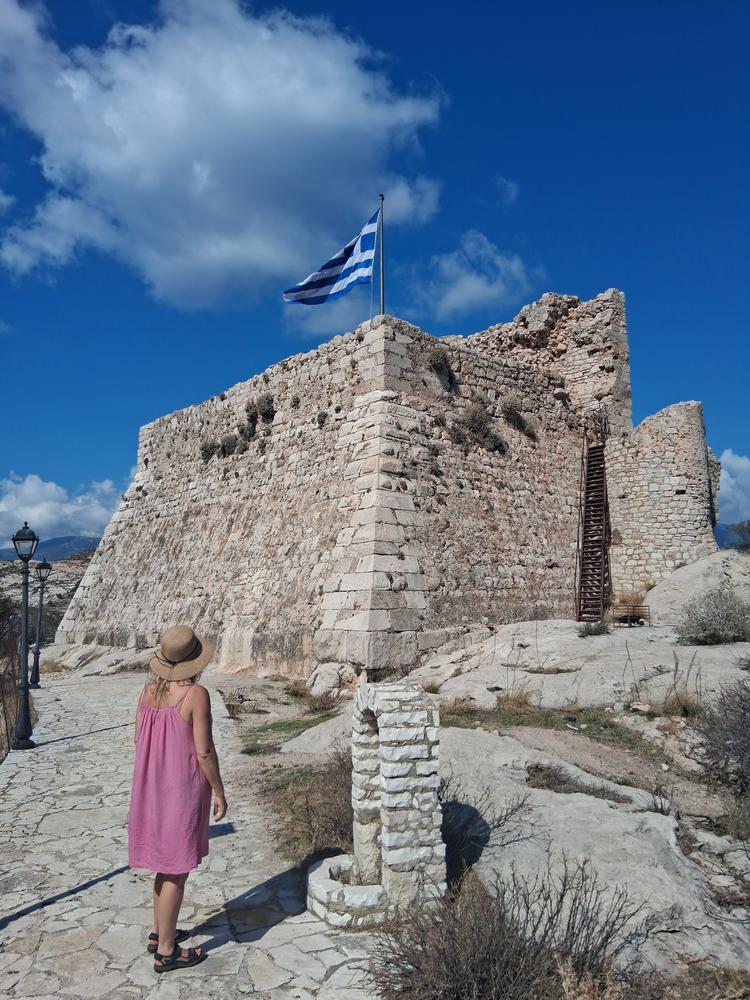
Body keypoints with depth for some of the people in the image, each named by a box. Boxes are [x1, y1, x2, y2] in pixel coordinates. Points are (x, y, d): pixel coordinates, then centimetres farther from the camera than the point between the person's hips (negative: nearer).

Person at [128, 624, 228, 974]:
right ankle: (166, 952, 20)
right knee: (177, 871, 7)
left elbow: (139, 739, 7)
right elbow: (204, 752, -19)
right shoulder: (195, 694, -22)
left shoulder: (149, 688, -1)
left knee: (166, 862, 24)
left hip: (152, 785, 8)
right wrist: (220, 793, -7)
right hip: (183, 790, -7)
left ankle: (159, 932, 38)